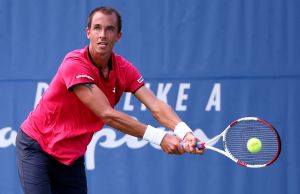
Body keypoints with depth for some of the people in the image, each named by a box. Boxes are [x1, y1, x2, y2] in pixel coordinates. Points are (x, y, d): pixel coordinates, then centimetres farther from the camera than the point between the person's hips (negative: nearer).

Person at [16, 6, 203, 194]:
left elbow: (155, 106, -19)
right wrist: (158, 136, -37)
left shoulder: (124, 70, -7)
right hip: (36, 146, -6)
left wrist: (184, 132, -39)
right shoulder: (74, 65, -26)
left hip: (72, 156, 6)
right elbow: (107, 115, -32)